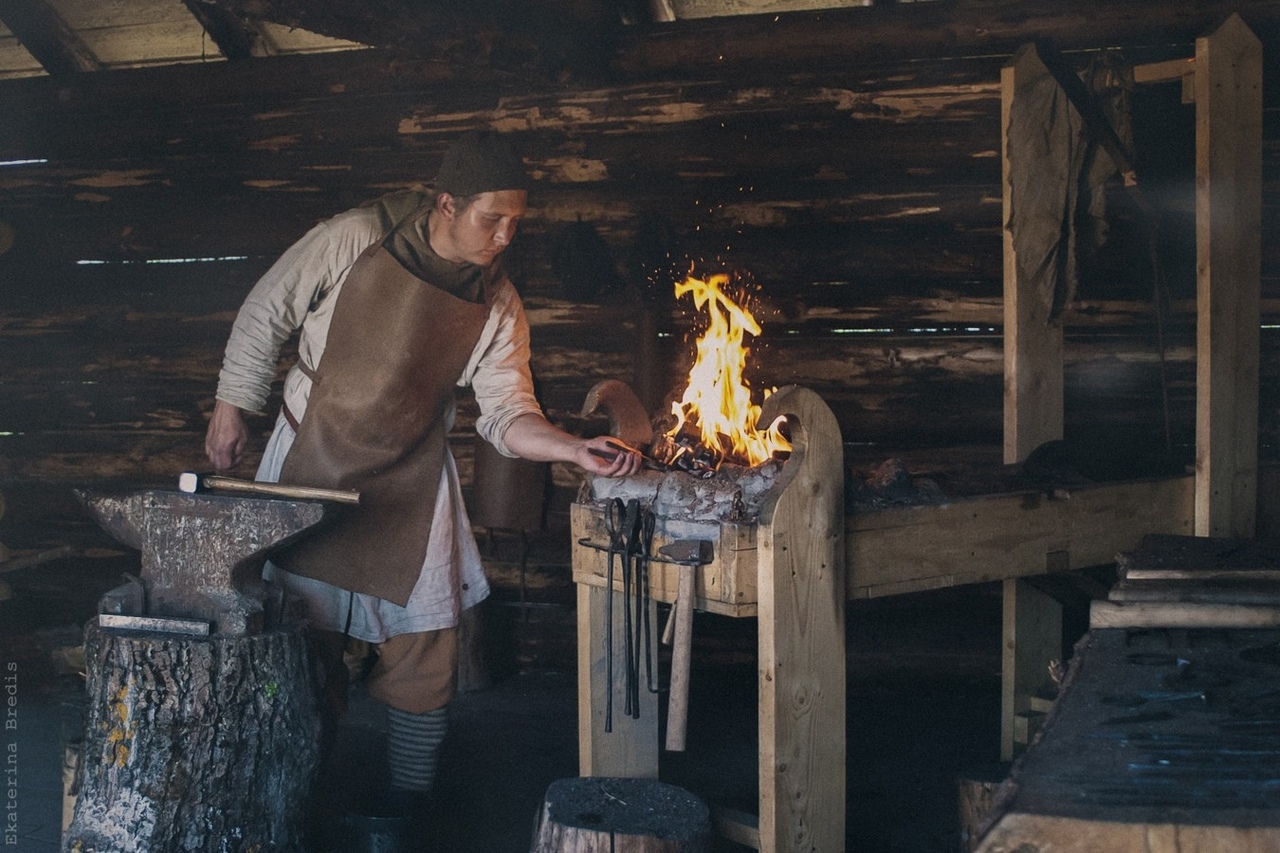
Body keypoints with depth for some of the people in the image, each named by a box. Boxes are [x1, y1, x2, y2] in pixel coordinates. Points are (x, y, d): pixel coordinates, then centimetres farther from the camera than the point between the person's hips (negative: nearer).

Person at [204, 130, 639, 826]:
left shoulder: (497, 306, -6)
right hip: (313, 463, -2)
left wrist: (574, 450, -25)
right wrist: (231, 408, 0)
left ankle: (409, 808, 16)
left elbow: (507, 413, -8)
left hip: (411, 481, 2)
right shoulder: (354, 239, -15)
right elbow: (265, 314, -4)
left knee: (425, 649, 1)